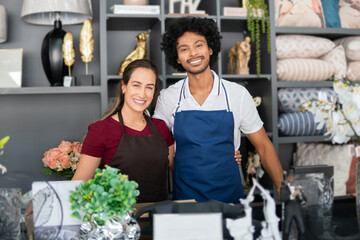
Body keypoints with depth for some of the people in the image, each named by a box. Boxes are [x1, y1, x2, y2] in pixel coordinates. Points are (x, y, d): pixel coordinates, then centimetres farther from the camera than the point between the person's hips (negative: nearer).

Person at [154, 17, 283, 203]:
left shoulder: (238, 94, -3)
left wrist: (283, 192, -4)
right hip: (184, 198, 0)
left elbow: (263, 146, 3)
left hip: (230, 196, 0)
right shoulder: (167, 97, -2)